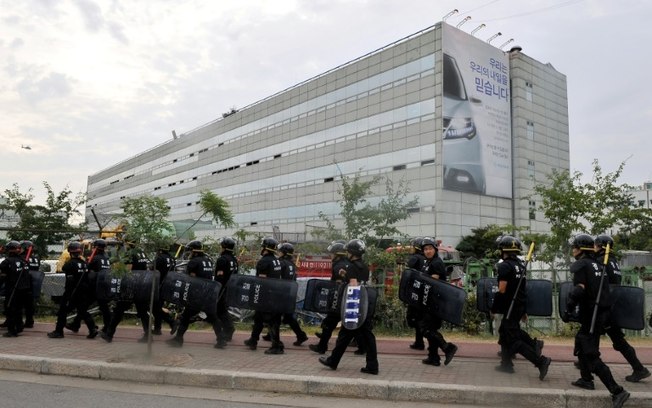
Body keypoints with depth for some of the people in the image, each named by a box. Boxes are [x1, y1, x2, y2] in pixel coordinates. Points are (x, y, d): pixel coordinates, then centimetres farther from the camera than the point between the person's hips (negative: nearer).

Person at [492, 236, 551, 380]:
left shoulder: (505, 266, -18)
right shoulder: (521, 264, 9)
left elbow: (502, 290, -22)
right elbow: (522, 288, 15)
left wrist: (494, 308, -9)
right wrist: (523, 311, 22)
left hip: (511, 307, -9)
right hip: (521, 305, 9)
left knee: (514, 340, -3)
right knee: (505, 332, 21)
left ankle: (541, 361, -8)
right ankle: (506, 364, 24)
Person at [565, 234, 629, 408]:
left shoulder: (580, 265, -13)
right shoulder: (597, 265, 13)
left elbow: (578, 290, -24)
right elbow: (603, 290, 17)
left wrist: (567, 310, -17)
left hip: (591, 315, -9)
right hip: (601, 312, 9)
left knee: (591, 355, -6)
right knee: (580, 342, 25)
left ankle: (617, 391, -10)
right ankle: (586, 379, 34)